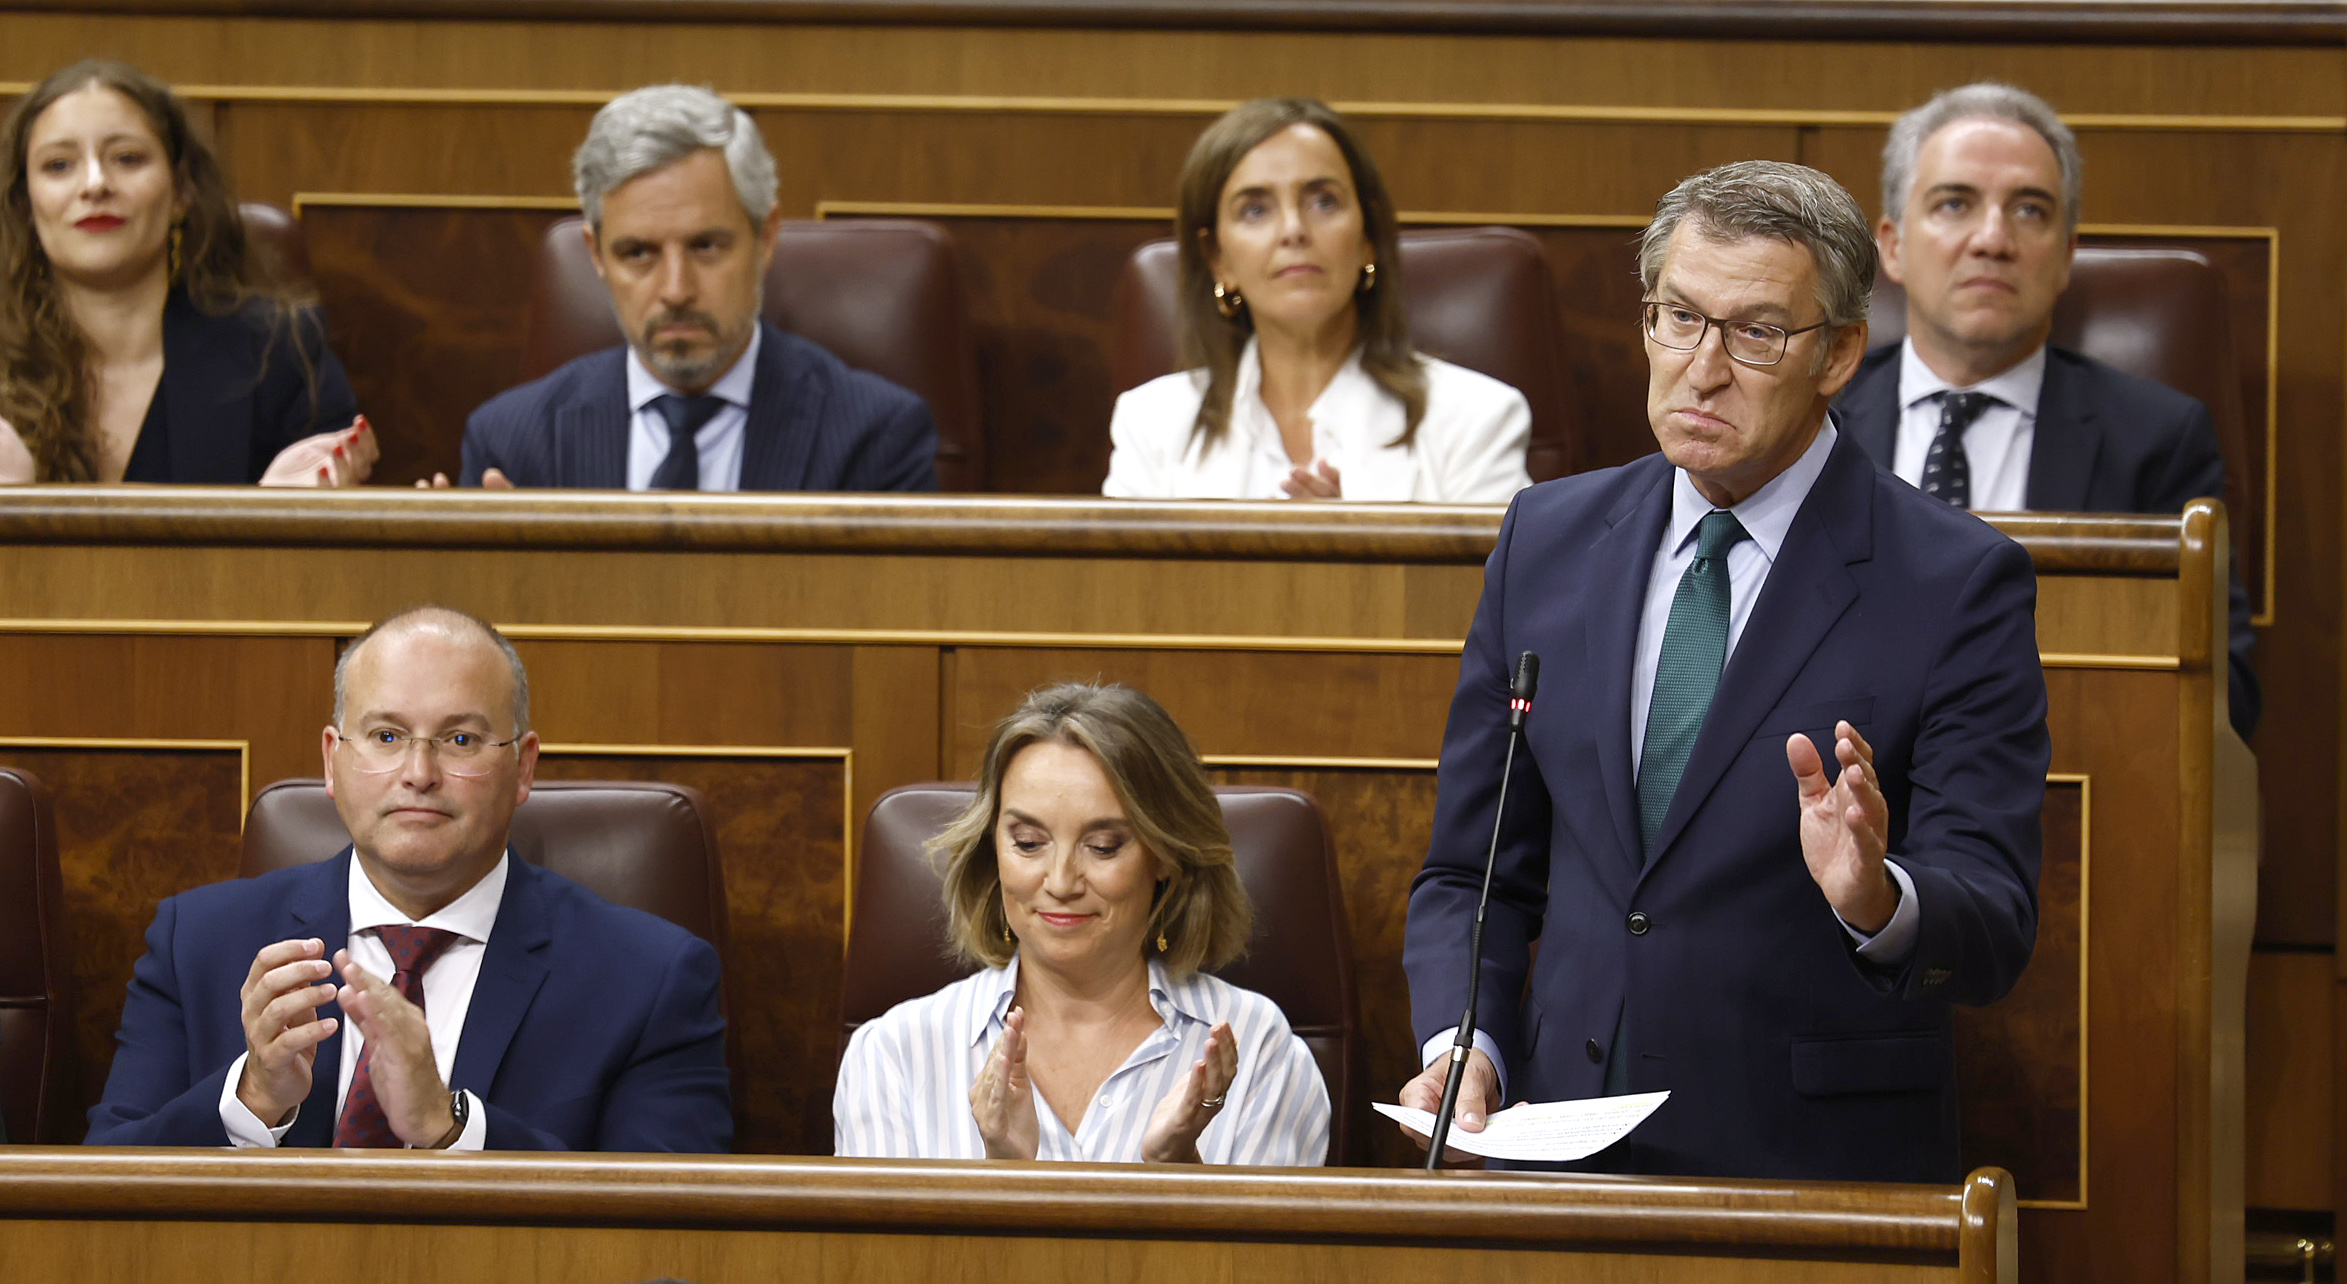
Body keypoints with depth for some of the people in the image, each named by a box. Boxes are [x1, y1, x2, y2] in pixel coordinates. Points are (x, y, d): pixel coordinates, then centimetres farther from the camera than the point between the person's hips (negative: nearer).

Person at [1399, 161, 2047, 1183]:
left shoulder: (1958, 584, -2)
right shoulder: (1548, 541, 11)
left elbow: (1993, 937, -7)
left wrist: (1878, 900, -27)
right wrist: (1462, 1046, -2)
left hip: (1821, 1174, -3)